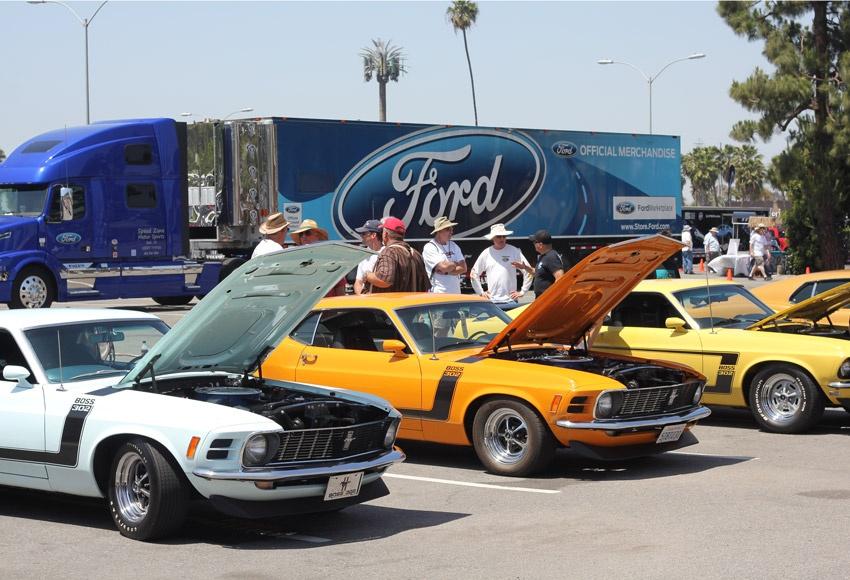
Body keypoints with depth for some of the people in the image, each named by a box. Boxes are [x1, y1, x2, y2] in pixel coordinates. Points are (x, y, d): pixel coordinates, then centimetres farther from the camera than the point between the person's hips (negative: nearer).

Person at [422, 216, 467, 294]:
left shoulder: (453, 246, 16)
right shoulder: (429, 248, -6)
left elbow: (463, 268, 5)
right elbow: (444, 267, -18)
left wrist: (446, 272, -9)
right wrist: (456, 264, 2)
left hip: (456, 293, 6)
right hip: (438, 293, -6)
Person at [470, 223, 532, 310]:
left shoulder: (514, 251, 1)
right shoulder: (486, 253, 8)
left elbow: (528, 271, 2)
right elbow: (474, 274, 18)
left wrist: (522, 292, 0)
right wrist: (481, 292, 12)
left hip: (510, 301, -2)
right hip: (492, 302, 2)